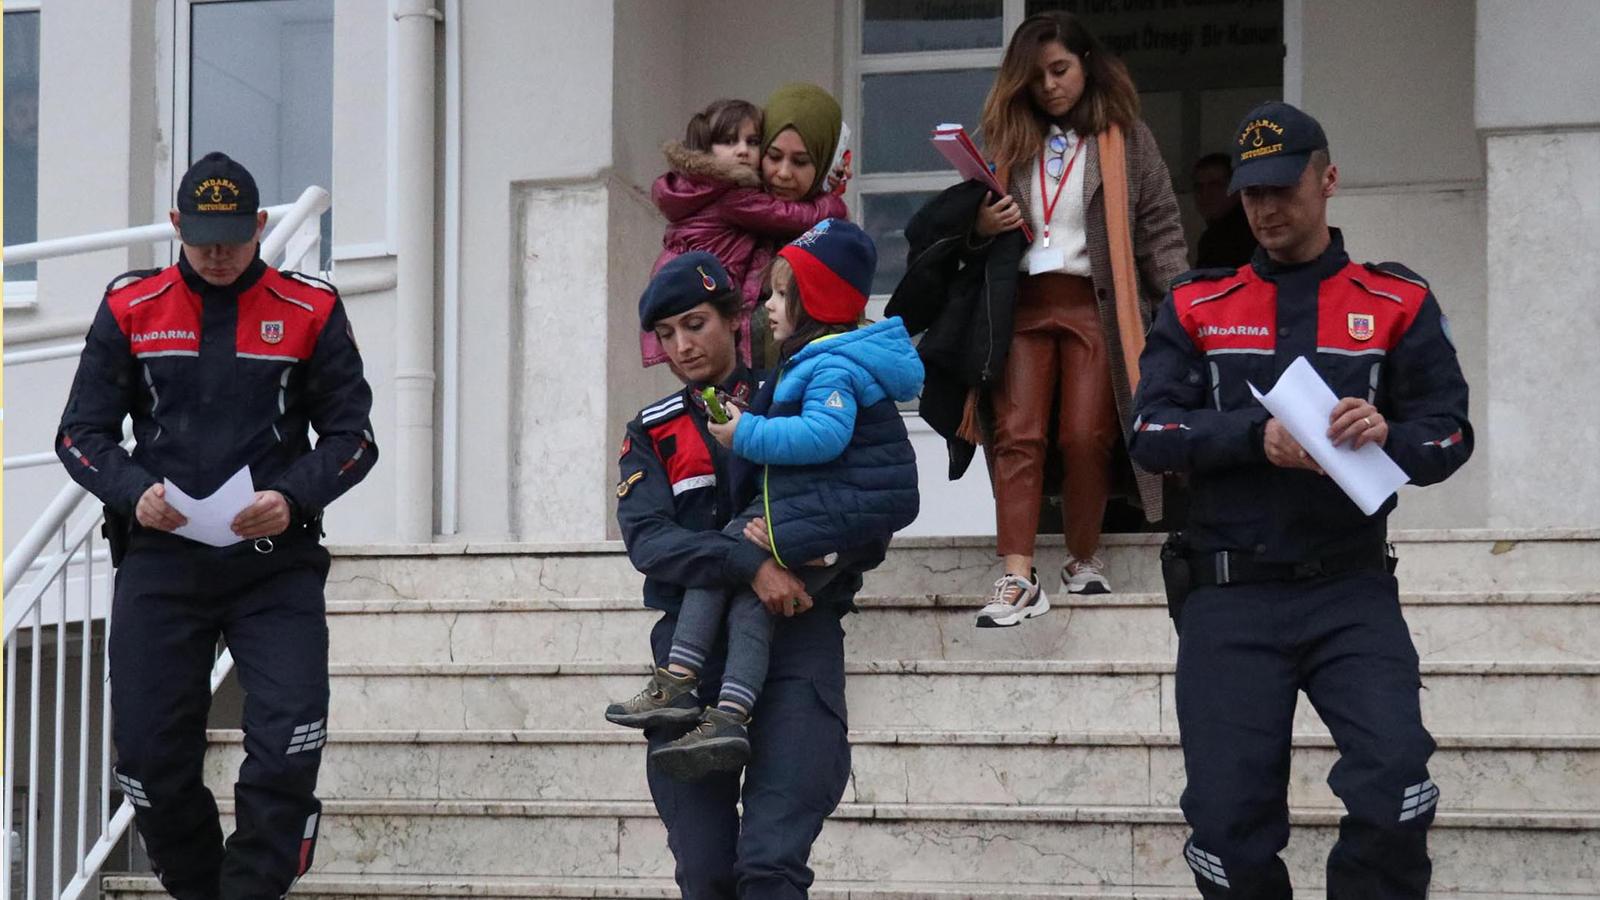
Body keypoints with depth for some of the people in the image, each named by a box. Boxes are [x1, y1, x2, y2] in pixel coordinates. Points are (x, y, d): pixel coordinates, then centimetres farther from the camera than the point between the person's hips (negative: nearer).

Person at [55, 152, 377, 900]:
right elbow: (81, 432, 7)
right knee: (152, 759, 0)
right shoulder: (131, 309, 6)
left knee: (288, 748, -15)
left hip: (275, 561, -1)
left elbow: (352, 435, 5)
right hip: (161, 561, 1)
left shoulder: (310, 312, 3)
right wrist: (133, 492, -13)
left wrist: (294, 497, -14)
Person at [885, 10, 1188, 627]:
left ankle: (1084, 561, 14)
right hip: (1021, 303, 3)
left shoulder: (1127, 139, 4)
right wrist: (980, 226, 0)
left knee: (1085, 436, -6)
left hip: (1094, 304, -3)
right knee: (1016, 435, -8)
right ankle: (1018, 578, -14)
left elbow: (1160, 228, 2)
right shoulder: (1009, 138, 15)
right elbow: (974, 217, 23)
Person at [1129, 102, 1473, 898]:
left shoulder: (1399, 305, 9)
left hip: (1351, 591, -1)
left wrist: (1388, 435, -19)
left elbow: (1449, 436, 3)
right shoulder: (1195, 308, 11)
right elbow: (1152, 434, -1)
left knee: (1395, 784, -21)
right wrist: (1256, 436, -18)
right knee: (1230, 823, -1)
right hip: (1229, 598, 1)